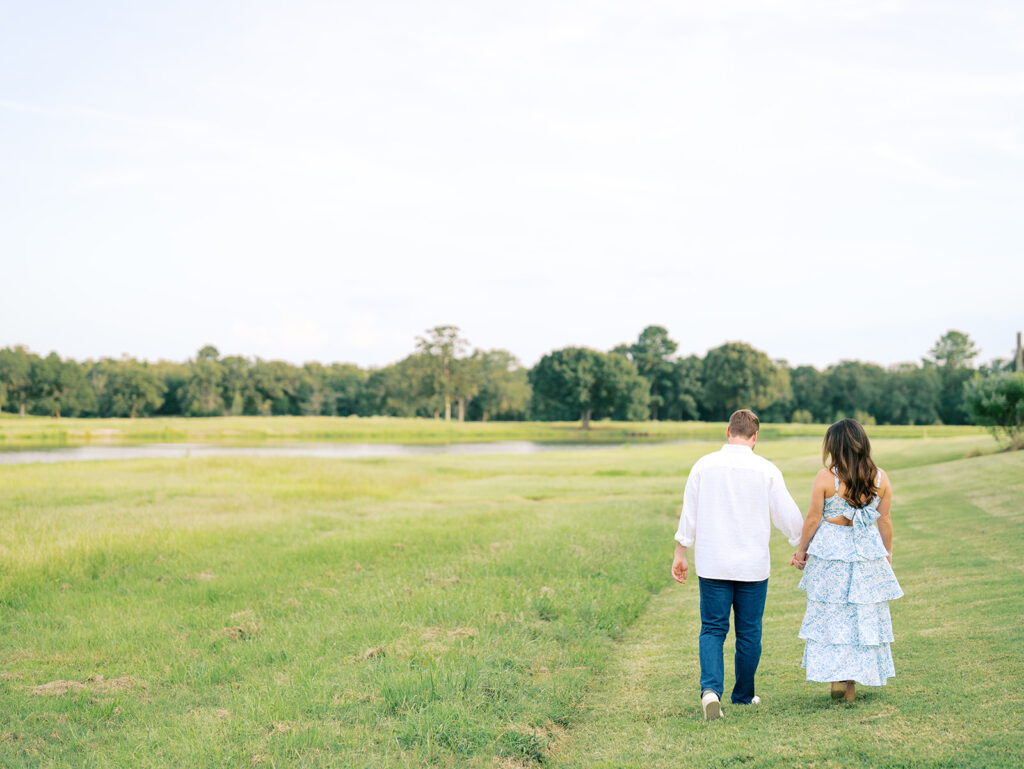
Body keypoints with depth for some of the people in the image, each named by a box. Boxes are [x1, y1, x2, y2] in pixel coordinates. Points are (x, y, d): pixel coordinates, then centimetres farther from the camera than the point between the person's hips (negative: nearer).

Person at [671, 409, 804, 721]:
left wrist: (680, 553, 12)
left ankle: (710, 688, -14)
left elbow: (688, 512, 2)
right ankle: (744, 695, 23)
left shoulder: (704, 465, -3)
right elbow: (788, 514, 2)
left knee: (712, 629, 6)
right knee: (749, 632, 12)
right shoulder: (766, 470, -6)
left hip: (712, 565, 1)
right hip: (753, 566, 0)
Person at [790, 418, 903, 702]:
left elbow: (813, 519, -6)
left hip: (830, 551, -2)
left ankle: (836, 677, 5)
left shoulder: (825, 478, -11)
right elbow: (885, 519, 5)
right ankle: (853, 680, 14)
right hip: (868, 552, 3)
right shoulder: (880, 478, -2)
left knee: (830, 615, 9)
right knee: (863, 615, 11)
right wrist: (888, 552, 19)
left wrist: (801, 550, 7)